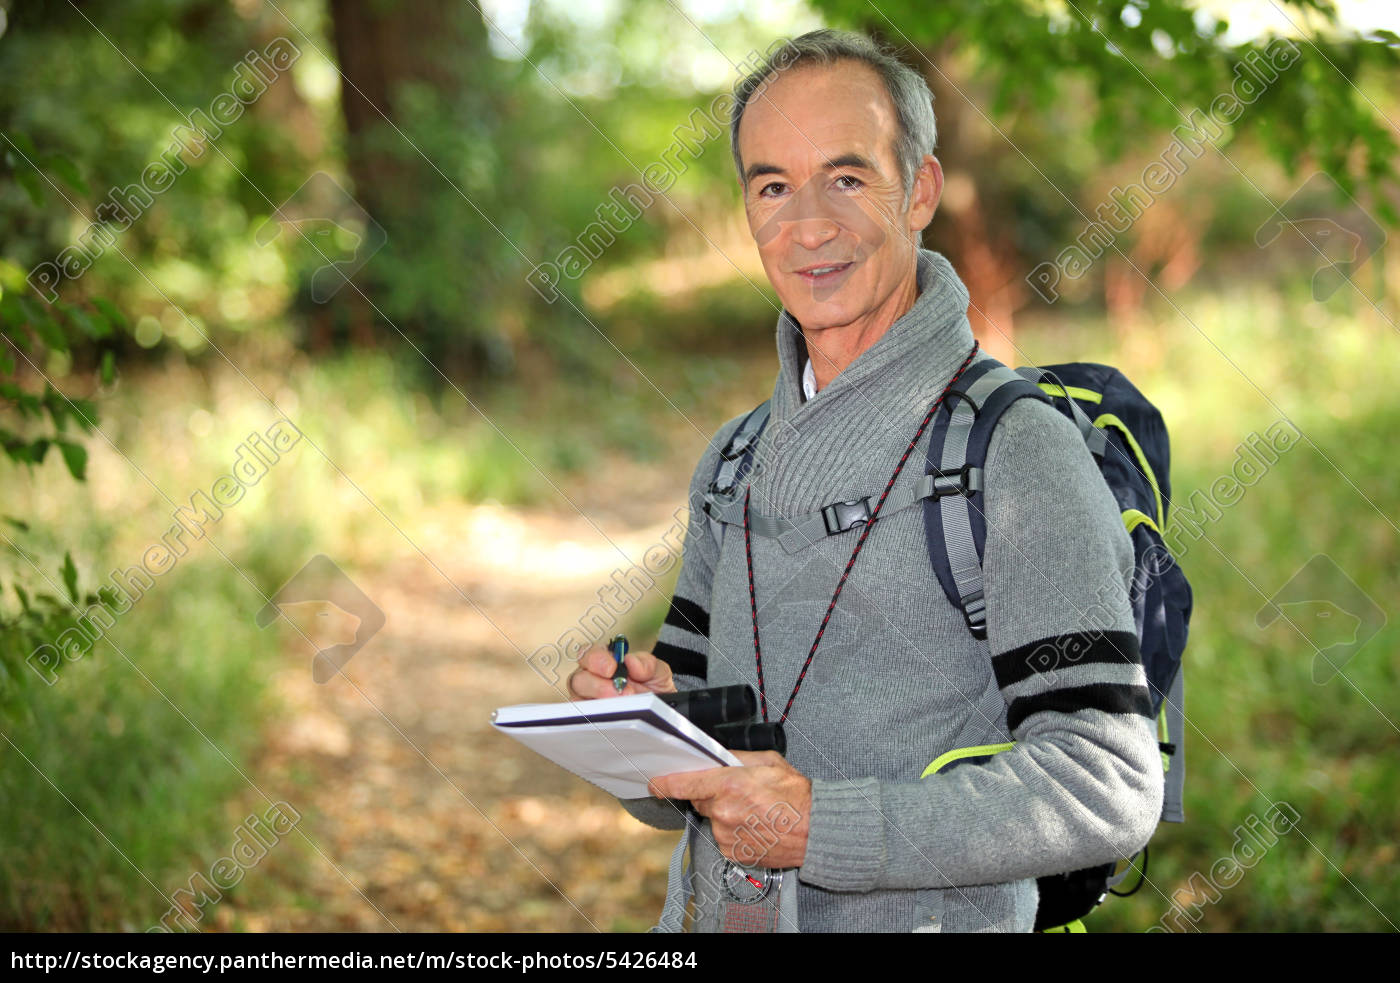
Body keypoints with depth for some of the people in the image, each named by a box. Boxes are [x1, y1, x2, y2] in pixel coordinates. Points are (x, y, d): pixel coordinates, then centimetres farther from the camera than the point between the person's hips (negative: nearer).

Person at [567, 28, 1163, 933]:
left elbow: (1108, 788, -15)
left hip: (922, 918, -5)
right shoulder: (734, 460, 11)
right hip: (718, 917, 5)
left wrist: (826, 828, -20)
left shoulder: (1021, 453, -8)